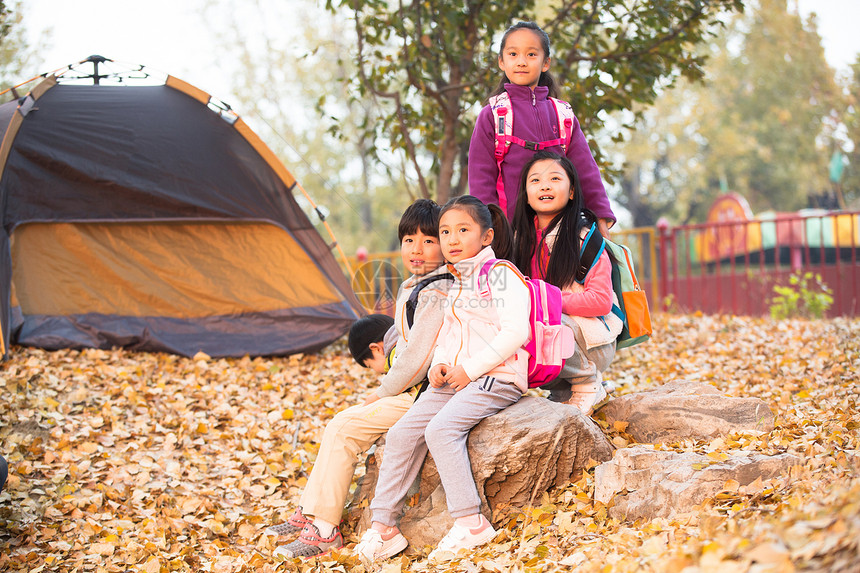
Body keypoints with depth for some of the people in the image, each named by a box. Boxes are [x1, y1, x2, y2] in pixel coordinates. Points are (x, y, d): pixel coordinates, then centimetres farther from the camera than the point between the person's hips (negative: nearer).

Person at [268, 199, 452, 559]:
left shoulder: (435, 295, -20)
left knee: (344, 428, -14)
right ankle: (309, 513, 14)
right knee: (340, 424, 9)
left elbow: (417, 359, -23)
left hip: (420, 395, -10)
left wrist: (383, 393, -10)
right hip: (409, 391, 10)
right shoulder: (411, 287, 13)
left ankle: (324, 530, -9)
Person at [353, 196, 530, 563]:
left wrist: (471, 369, -16)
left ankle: (470, 524, -27)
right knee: (402, 433, -6)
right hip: (454, 380, 8)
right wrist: (439, 364, 4)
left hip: (497, 377, -8)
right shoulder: (456, 284, 21)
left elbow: (515, 331, -17)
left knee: (441, 428, -29)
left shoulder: (501, 273, -6)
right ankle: (382, 526, -4)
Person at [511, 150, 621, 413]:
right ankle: (564, 390, -1)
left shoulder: (584, 237, -11)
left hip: (591, 338, -6)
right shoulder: (525, 237, 7)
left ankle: (587, 383, -8)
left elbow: (601, 300, -17)